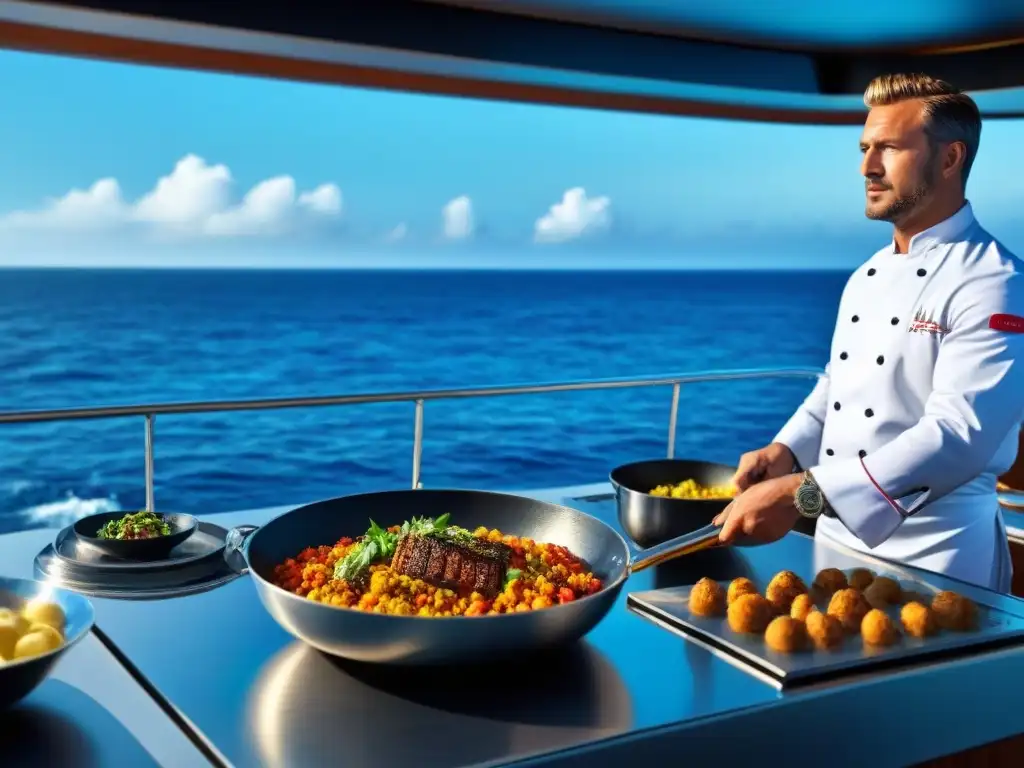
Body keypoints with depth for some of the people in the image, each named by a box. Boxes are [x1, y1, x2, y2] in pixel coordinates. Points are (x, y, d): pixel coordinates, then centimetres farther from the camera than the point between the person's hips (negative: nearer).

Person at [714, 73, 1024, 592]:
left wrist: (802, 494, -31)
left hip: (933, 556, -7)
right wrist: (786, 451, -2)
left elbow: (959, 433, -26)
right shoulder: (867, 276, 9)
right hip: (838, 538, 7)